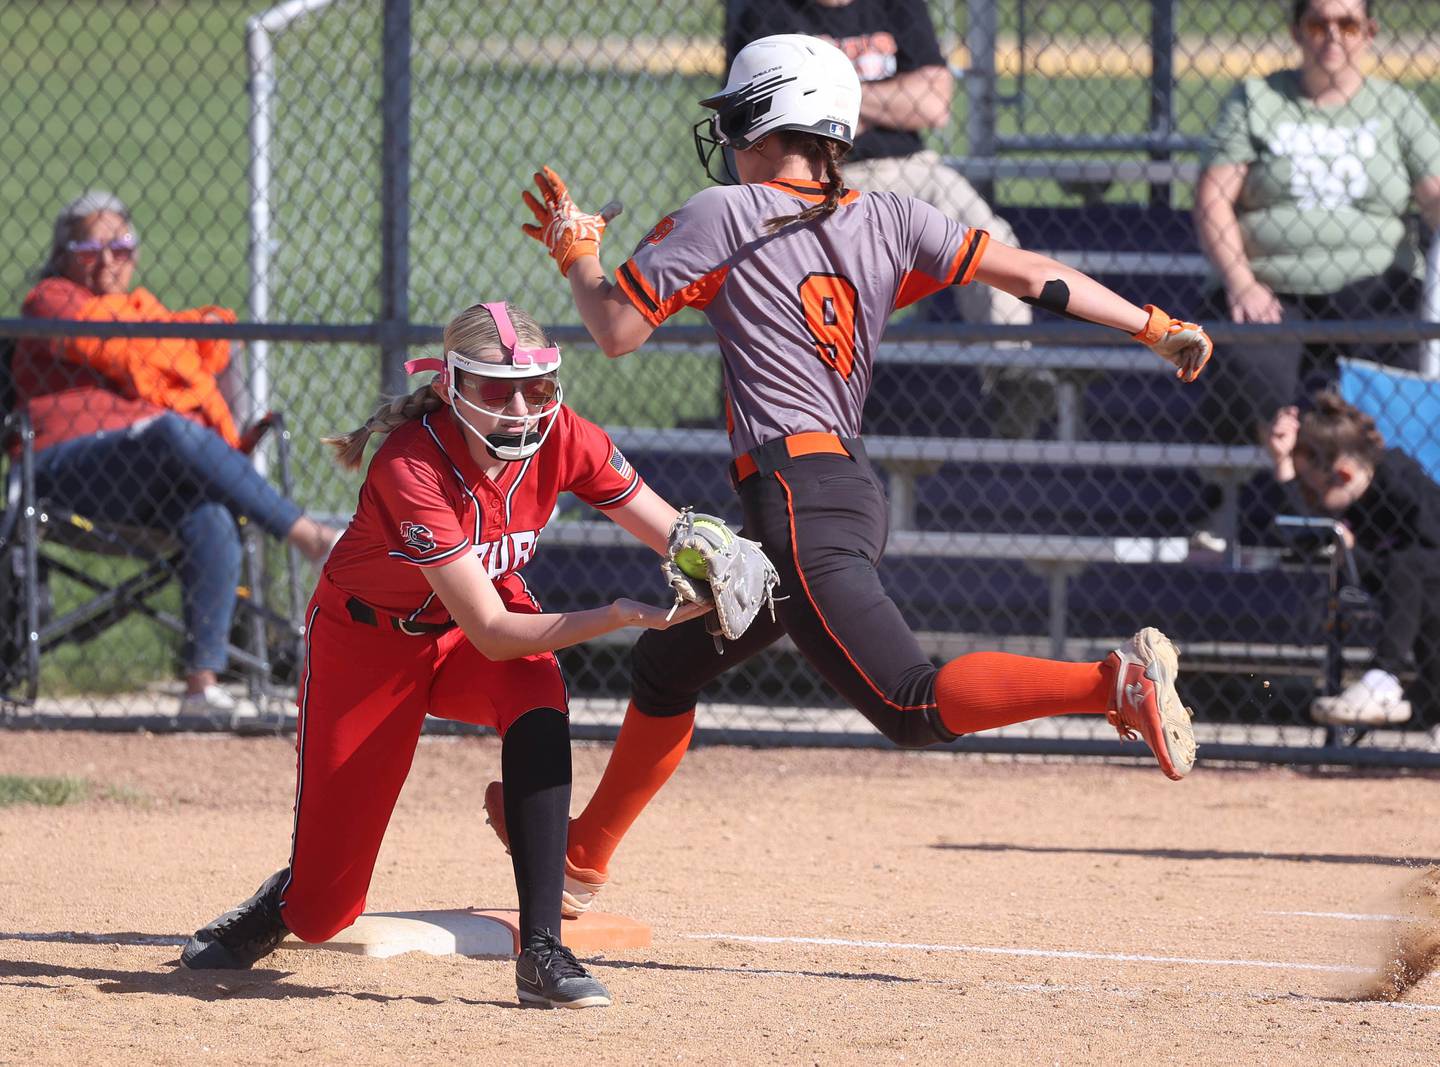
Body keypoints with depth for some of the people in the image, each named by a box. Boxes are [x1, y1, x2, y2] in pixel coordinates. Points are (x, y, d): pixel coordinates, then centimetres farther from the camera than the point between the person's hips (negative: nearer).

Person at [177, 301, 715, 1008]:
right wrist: (621, 615, -46)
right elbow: (490, 632, -35)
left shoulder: (561, 438, -20)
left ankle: (542, 950, -31)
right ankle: (288, 901, 38)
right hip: (368, 638, -3)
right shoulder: (412, 469, -35)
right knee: (323, 910, -3)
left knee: (537, 703, -35)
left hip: (488, 621, 4)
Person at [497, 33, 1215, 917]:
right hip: (856, 489, 9)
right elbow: (1026, 273, 5)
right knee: (669, 662, 23)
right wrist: (1154, 326, 8)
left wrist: (577, 251, 18)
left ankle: (1114, 684, -36)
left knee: (915, 707, -20)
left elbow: (617, 331, -1)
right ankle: (583, 860, 35)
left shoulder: (721, 218, -3)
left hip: (796, 494, -9)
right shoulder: (886, 221, 11)